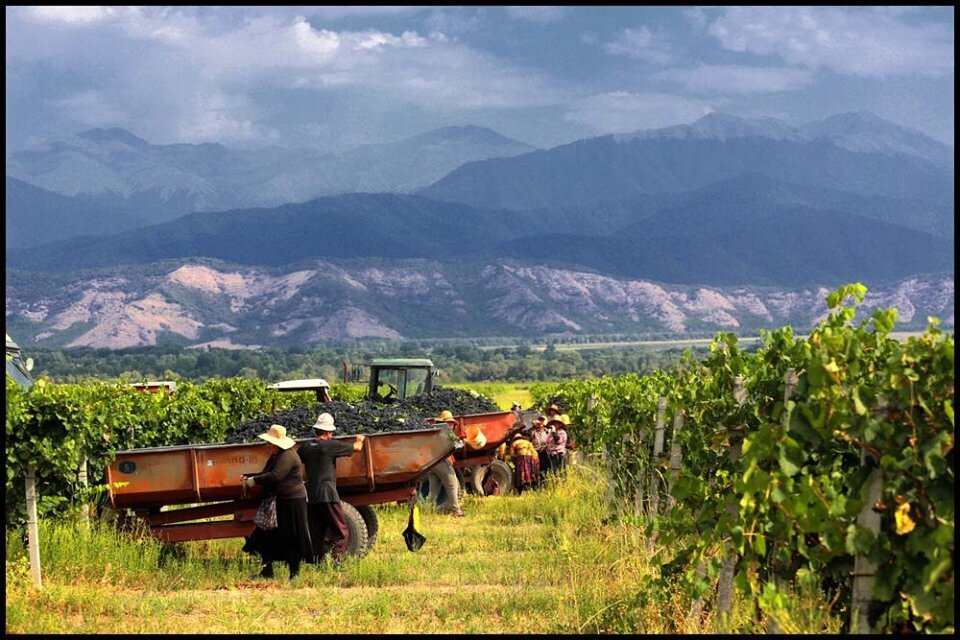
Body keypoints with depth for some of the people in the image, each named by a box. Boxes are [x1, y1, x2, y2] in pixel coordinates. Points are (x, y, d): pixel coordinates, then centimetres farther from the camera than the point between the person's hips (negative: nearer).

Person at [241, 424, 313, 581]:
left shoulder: (288, 456, -18)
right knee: (266, 535, 10)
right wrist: (248, 477, 3)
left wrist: (254, 480, -19)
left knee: (291, 538, -3)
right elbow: (265, 473, 19)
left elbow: (275, 476, -27)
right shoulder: (275, 456, 15)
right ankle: (266, 571, 16)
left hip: (292, 502, -11)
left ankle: (295, 573, 6)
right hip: (279, 502, 11)